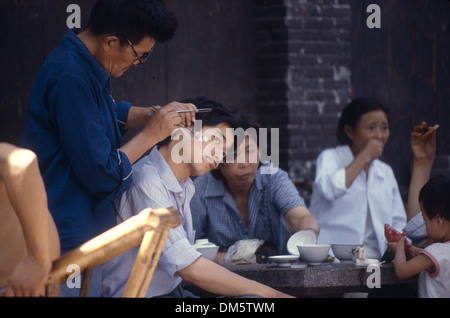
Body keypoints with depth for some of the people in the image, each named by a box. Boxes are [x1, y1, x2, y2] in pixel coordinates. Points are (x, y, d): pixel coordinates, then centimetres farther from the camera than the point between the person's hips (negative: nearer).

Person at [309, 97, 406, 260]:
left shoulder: (386, 172, 23)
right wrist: (364, 157, -8)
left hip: (374, 257, 5)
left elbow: (398, 221, 23)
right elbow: (329, 189, -18)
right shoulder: (330, 158, 6)